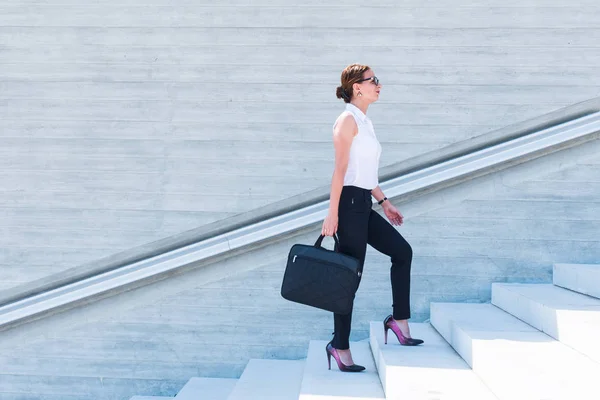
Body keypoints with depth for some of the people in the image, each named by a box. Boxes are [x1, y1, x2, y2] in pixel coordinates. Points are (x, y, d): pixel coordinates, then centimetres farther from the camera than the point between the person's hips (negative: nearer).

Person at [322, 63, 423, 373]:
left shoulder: (364, 122, 17)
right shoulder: (348, 119, -9)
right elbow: (340, 170, -16)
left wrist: (384, 201, 21)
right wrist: (332, 213, -20)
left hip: (364, 204, 9)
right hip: (349, 202, -9)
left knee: (402, 251, 12)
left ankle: (399, 319, 19)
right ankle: (340, 345, 7)